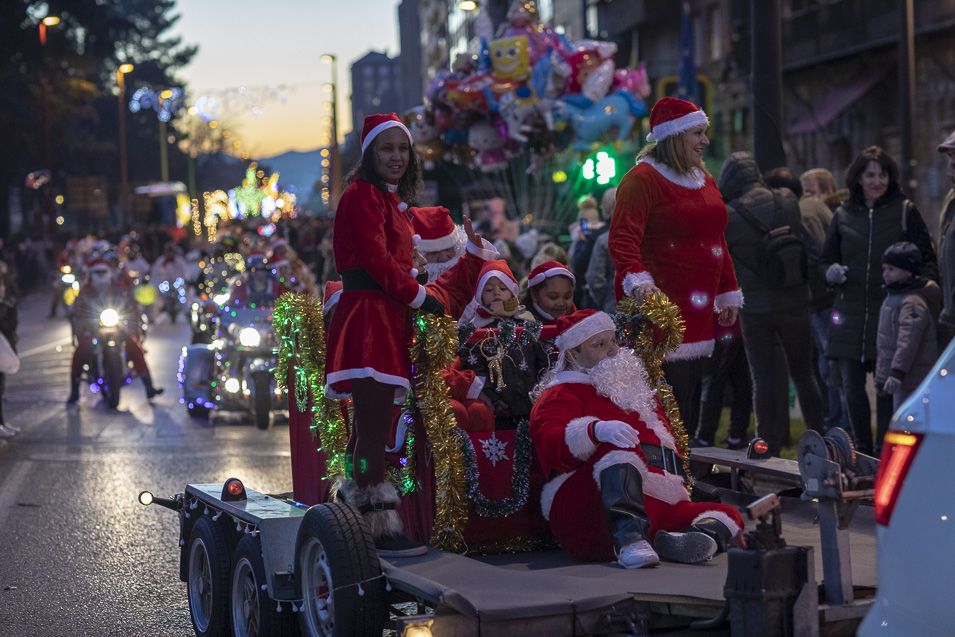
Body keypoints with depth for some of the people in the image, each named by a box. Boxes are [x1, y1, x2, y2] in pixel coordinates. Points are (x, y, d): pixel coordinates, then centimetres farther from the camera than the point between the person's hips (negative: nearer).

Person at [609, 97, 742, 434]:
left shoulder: (703, 178, 18)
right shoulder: (643, 178, -9)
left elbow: (716, 241, 25)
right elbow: (623, 238, -18)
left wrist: (728, 293, 23)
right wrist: (638, 281, -34)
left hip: (698, 312, 9)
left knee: (690, 406, 11)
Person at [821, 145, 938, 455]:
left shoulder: (905, 211, 4)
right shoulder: (843, 215, 11)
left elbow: (926, 257, 4)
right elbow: (826, 259, 18)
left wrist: (927, 281, -15)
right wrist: (831, 272, -5)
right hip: (850, 311, 3)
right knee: (851, 385, 4)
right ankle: (863, 450, 17)